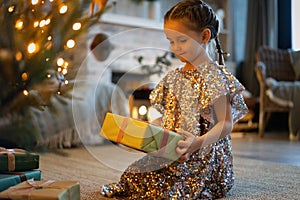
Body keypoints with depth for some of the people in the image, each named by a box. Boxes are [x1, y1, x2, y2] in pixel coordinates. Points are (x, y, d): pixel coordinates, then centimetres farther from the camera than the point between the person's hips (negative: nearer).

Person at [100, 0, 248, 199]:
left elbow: (226, 123, -16)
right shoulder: (174, 76, 12)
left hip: (204, 157, -7)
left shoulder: (214, 76, -12)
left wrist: (199, 142, -33)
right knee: (134, 174, -12)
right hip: (173, 154, 7)